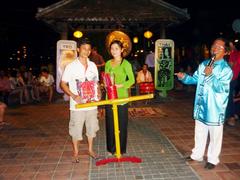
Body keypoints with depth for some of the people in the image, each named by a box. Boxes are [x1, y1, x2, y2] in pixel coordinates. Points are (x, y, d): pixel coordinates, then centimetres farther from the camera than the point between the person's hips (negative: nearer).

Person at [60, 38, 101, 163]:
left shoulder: (93, 65, 7)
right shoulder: (71, 66, -6)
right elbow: (63, 84, -5)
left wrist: (98, 92, -2)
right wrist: (73, 95, -18)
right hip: (77, 104, -4)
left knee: (92, 127, 15)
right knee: (76, 129, 7)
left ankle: (90, 149, 34)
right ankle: (75, 152, 26)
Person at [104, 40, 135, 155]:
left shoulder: (126, 64, -6)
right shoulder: (108, 63, 11)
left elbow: (132, 80, -7)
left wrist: (120, 85, -19)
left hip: (122, 97, -5)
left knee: (121, 123, 4)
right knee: (110, 123, 10)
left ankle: (121, 149, 19)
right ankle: (111, 148, 25)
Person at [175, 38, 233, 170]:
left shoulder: (226, 69, -12)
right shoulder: (203, 64, 7)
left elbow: (221, 87, -21)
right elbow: (195, 79, 12)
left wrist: (210, 75, -26)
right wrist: (184, 77, -5)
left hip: (215, 109, -5)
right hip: (201, 106, 6)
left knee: (215, 135, 9)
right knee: (199, 132, 19)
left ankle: (213, 159, 28)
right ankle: (197, 154, 36)